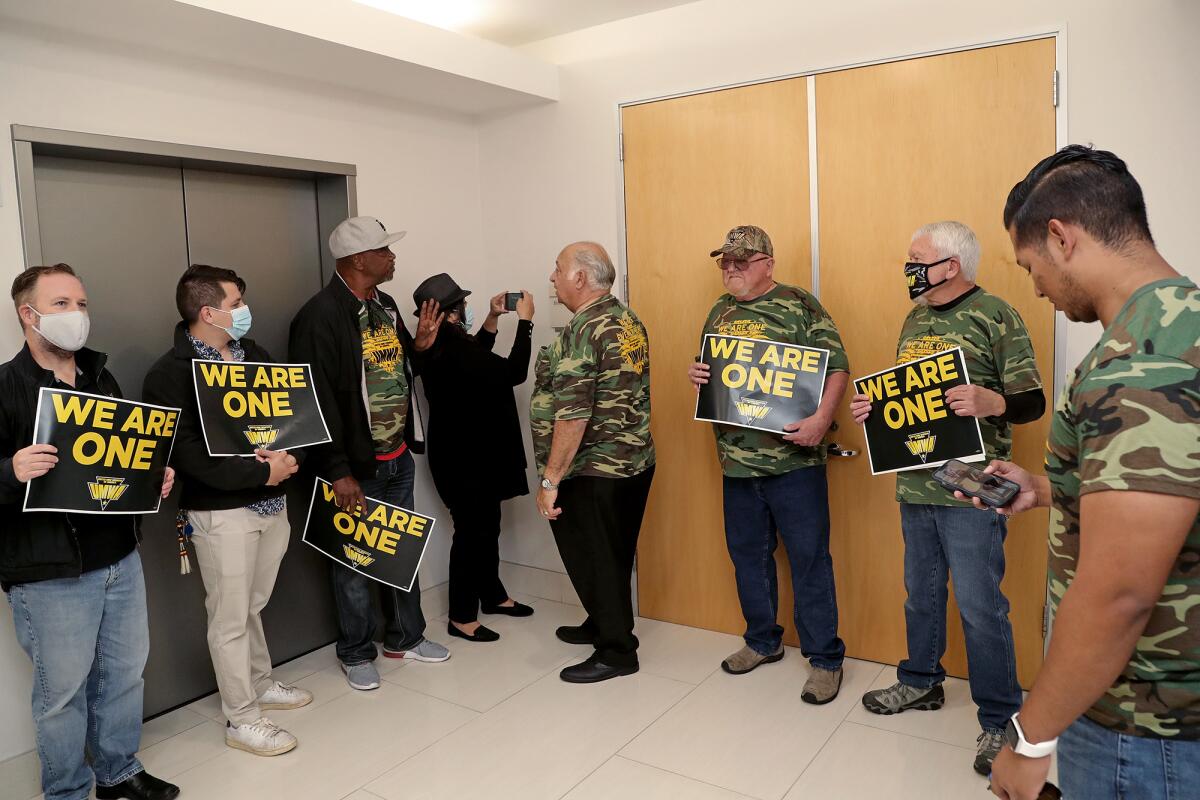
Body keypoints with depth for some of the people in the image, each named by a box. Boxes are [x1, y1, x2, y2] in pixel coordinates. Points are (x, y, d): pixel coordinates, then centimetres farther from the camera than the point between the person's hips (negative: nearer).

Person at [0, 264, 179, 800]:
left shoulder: (102, 380, 11)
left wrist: (157, 477, 2)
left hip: (120, 558, 6)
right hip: (49, 573, -6)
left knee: (125, 670, 16)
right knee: (63, 689, 8)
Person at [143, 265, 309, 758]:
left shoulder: (254, 356, 9)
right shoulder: (170, 374, -11)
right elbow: (187, 454, -18)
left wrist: (288, 457, -12)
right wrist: (260, 472, -19)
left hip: (272, 501, 6)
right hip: (221, 512, -6)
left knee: (253, 606, 19)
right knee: (231, 617, 5)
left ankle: (260, 684, 38)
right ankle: (242, 720, 19)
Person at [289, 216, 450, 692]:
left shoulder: (385, 305, 9)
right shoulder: (320, 317, -18)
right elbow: (319, 400, -20)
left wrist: (420, 344, 1)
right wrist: (338, 472, -20)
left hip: (398, 457, 8)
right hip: (357, 465, -8)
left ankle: (405, 638, 35)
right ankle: (356, 653, 26)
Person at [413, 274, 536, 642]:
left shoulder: (441, 344, 6)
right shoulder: (449, 349, -26)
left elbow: (477, 361, 25)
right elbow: (513, 372, -23)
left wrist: (492, 319, 16)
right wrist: (525, 320, -14)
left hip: (473, 452, 10)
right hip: (463, 458, -10)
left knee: (487, 525, 19)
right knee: (472, 531, -1)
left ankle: (492, 595, 35)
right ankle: (461, 617, 11)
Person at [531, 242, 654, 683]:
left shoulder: (581, 331, -19)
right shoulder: (629, 319, 9)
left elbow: (573, 416, -24)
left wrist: (549, 480, -18)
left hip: (594, 472, -9)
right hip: (636, 460, 9)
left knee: (595, 561, 5)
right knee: (614, 556, 21)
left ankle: (616, 650, 17)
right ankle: (604, 623, 38)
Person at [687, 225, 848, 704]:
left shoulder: (800, 306, -7)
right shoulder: (721, 311, 12)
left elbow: (837, 366, -11)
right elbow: (710, 367, 22)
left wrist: (821, 417, -26)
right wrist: (696, 373, -1)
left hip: (792, 459, -6)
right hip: (737, 460, 6)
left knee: (809, 558, 2)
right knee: (747, 553, 16)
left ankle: (825, 658, 17)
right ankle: (762, 641, 34)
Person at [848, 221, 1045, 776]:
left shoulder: (996, 316, -9)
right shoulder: (915, 320, 12)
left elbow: (1032, 403, -11)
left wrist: (989, 403, -31)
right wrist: (871, 408, 1)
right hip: (913, 485, 7)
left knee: (980, 606, 1)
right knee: (921, 594, 19)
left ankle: (999, 720, 17)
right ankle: (921, 682, 37)